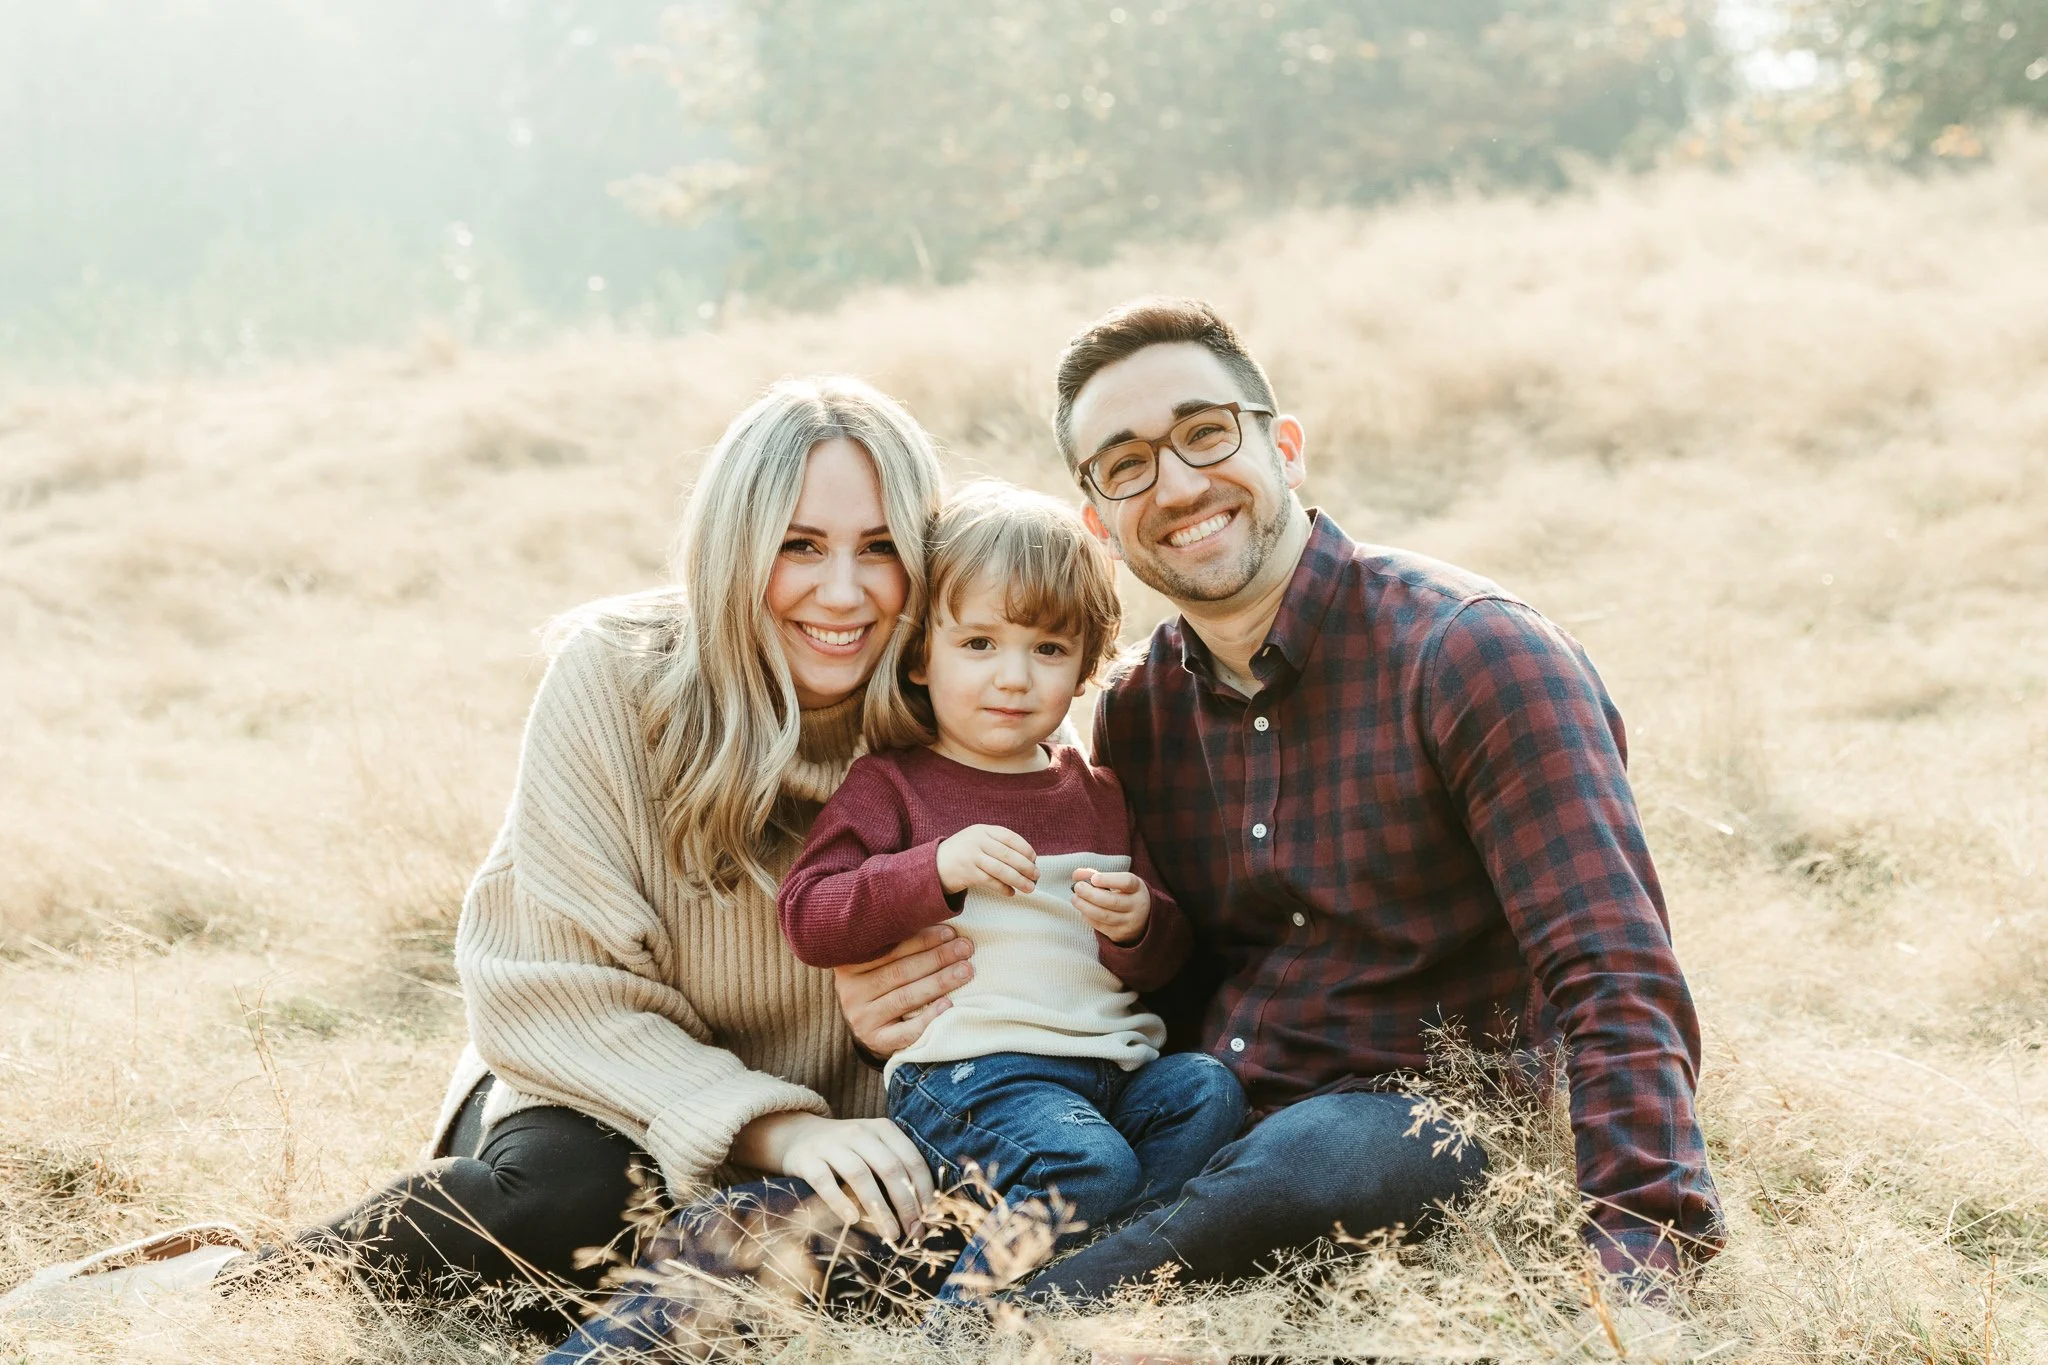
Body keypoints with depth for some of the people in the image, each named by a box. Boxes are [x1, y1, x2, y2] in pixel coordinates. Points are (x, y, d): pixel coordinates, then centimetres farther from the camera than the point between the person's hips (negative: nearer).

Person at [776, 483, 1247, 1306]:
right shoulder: (892, 783, 5)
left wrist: (1138, 925, -4)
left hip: (1109, 1057, 6)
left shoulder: (1095, 795, 21)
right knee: (1089, 1164, -30)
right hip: (968, 1068, -6)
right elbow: (808, 919, -8)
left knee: (1209, 1092, -21)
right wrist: (938, 869, -21)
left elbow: (1166, 961, 21)